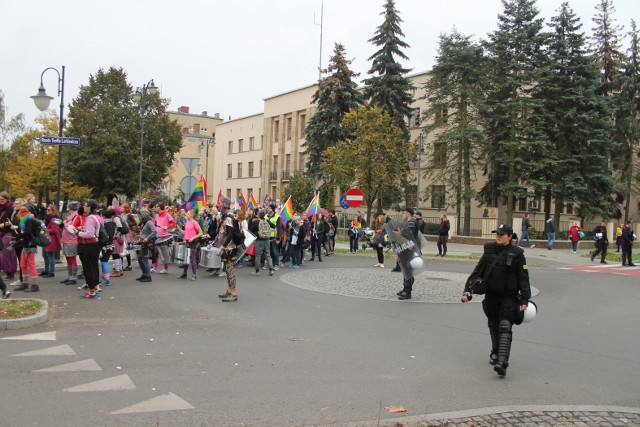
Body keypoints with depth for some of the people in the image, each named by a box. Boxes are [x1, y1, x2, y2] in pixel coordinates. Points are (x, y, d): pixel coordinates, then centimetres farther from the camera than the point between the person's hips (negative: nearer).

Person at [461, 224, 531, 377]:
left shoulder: (516, 254, -6)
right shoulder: (489, 250, 4)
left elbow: (523, 278, -4)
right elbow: (478, 271, 6)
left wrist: (524, 300, -9)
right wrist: (468, 289, -1)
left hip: (509, 297, -4)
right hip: (491, 296, 4)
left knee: (505, 328, -12)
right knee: (493, 326, 17)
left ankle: (502, 362, -20)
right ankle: (495, 353, 38)